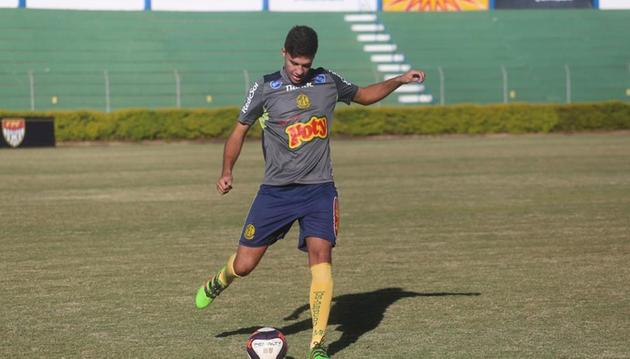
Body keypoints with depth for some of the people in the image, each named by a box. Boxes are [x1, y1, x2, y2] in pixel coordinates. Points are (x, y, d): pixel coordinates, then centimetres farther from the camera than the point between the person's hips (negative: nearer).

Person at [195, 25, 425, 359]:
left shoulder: (328, 81, 5)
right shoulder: (265, 88, -3)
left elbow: (364, 95, 23)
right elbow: (239, 131, 6)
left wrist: (400, 80, 9)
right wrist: (227, 172, -4)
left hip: (319, 188, 1)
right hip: (276, 190, -1)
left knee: (320, 254, -20)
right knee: (244, 264, 0)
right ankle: (218, 282, 39)